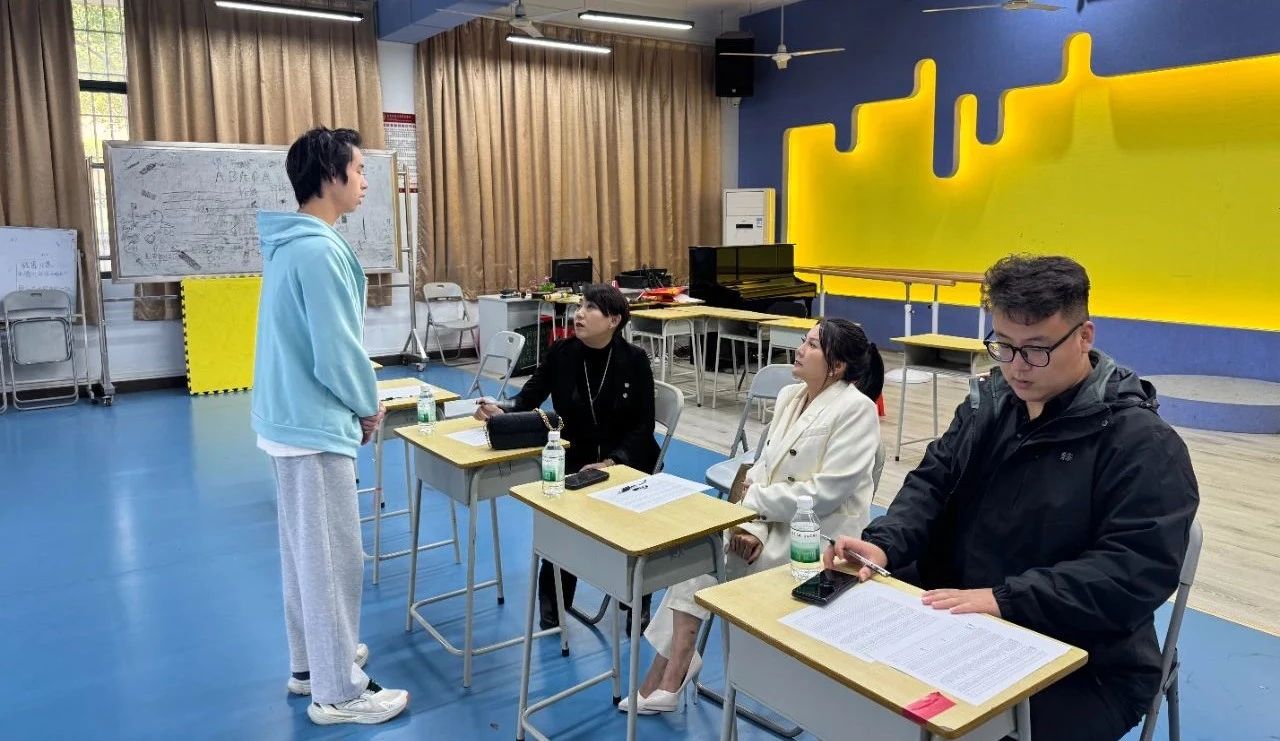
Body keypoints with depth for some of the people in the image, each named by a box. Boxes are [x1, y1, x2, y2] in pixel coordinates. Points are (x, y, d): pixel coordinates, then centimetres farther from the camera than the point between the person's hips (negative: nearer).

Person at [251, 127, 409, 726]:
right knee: (333, 558, 1)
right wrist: (368, 405, -5)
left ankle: (311, 662, 34)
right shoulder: (319, 250, -22)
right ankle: (338, 692, 14)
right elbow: (336, 352, -22)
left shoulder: (292, 243, 10)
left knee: (305, 551, 19)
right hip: (315, 425, -10)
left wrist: (354, 404, 13)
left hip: (290, 419, 10)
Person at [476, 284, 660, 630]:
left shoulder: (634, 360, -10)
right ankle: (552, 612, 3)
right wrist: (501, 409, -21)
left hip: (627, 459, -1)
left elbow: (643, 425, -10)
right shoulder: (562, 352, -4)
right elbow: (530, 396, 1)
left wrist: (611, 462, -23)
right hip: (575, 458, 1)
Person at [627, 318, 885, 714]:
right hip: (774, 523, 7)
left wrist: (753, 497, -13)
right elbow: (763, 467, 4)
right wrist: (751, 526, -12)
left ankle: (667, 679, -1)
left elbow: (825, 493, -21)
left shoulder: (855, 409, -15)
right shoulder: (788, 396, 8)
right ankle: (668, 678, -7)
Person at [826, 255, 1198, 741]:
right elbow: (933, 483, 6)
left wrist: (1005, 600, -29)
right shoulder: (987, 401, 6)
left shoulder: (1142, 443, -13)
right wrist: (884, 543, -14)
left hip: (1079, 665, -5)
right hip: (958, 623, 5)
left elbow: (1136, 571, -21)